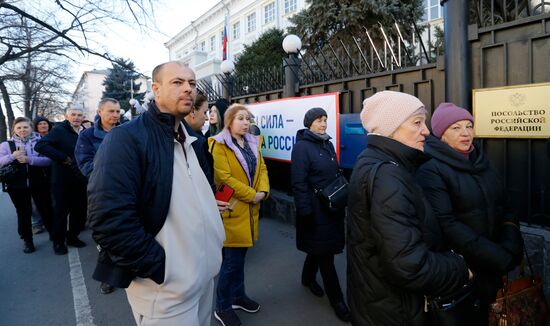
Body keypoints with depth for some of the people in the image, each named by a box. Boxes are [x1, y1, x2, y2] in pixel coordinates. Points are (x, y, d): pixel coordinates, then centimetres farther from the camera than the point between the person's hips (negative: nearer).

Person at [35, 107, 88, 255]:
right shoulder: (59, 130, -8)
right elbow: (40, 146, -20)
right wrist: (63, 158, -20)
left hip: (80, 180, 5)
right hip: (62, 180, -5)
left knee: (80, 210, 12)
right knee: (61, 211, 5)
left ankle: (72, 237, 29)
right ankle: (59, 242, 20)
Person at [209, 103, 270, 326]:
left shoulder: (252, 143, 12)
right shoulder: (219, 145, -11)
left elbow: (262, 168, 10)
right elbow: (224, 177, -20)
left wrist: (263, 191, -8)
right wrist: (251, 195, -17)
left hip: (250, 208, 7)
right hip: (232, 208, -7)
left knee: (240, 255, 19)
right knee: (232, 259, 0)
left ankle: (238, 295, 36)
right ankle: (222, 308, 17)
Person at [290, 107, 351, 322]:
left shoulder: (328, 144, 9)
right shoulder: (302, 147, -14)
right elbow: (298, 183, -18)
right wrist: (305, 212, -20)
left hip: (332, 207, 8)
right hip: (316, 209, -8)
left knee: (320, 248, 20)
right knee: (325, 252, 3)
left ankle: (308, 278, 43)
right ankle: (336, 299, 16)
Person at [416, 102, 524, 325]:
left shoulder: (480, 162, 7)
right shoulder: (431, 170, -16)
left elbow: (504, 207, 8)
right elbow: (447, 224, -24)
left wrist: (511, 245, -10)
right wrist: (501, 258, -21)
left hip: (492, 269, 7)